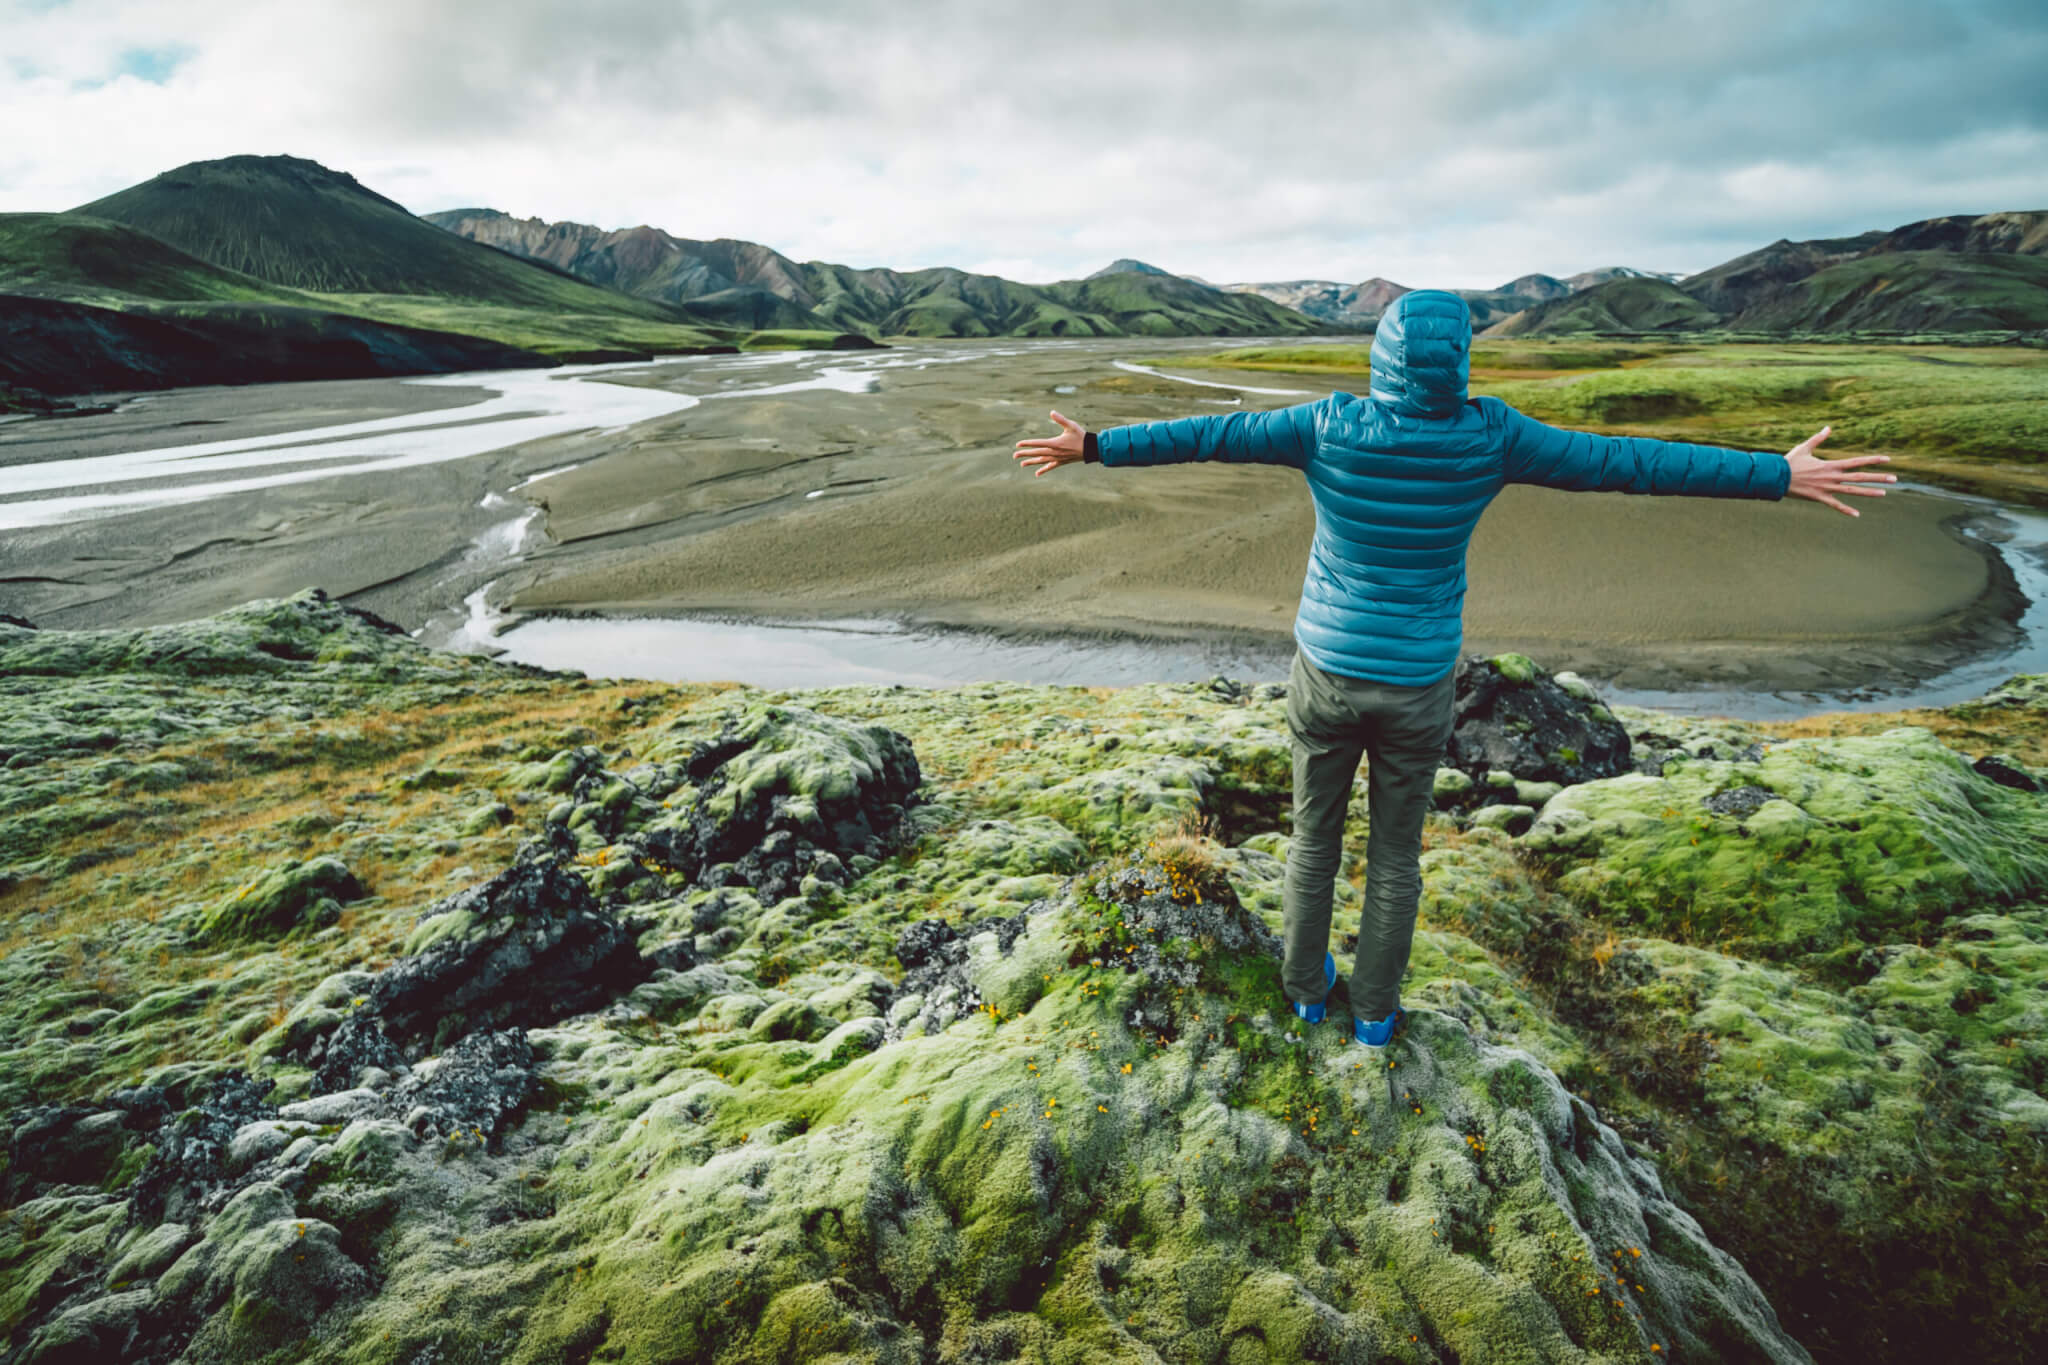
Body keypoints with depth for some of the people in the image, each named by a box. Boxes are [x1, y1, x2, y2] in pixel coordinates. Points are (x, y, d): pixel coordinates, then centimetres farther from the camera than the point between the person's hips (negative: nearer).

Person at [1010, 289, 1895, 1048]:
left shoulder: (1329, 427, -16)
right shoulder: (1487, 437, -15)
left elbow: (1209, 436, -8)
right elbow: (1629, 463, -8)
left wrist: (1095, 448, 3)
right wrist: (1781, 478, 3)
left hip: (1325, 671, 0)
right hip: (1415, 685, 0)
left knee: (1314, 835, 20)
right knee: (1395, 854, 18)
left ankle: (1308, 986, 37)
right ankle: (1374, 1009, 33)